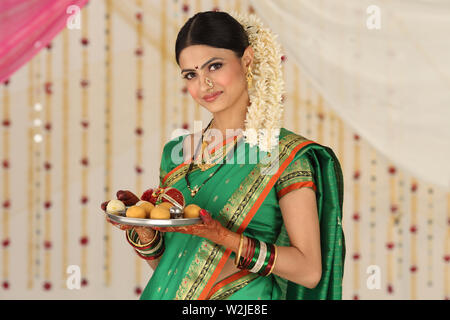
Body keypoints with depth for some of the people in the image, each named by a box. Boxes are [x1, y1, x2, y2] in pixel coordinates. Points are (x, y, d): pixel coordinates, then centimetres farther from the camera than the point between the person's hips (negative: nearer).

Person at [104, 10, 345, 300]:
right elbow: (163, 264, 9)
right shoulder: (176, 154, 5)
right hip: (168, 297, 4)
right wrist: (143, 230, -11)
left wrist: (225, 238, -24)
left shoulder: (288, 155, -10)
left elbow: (309, 270, -15)